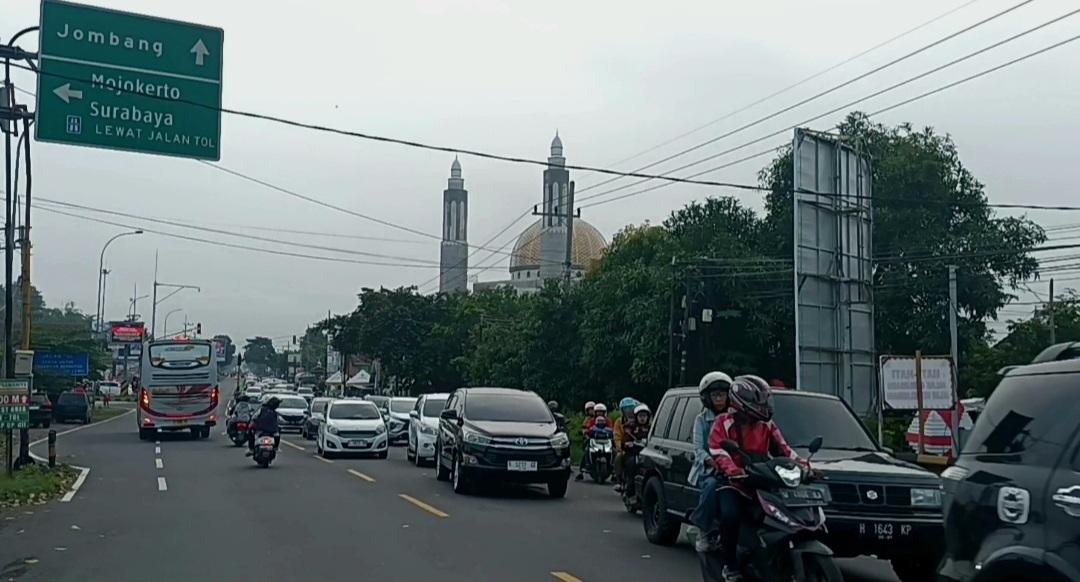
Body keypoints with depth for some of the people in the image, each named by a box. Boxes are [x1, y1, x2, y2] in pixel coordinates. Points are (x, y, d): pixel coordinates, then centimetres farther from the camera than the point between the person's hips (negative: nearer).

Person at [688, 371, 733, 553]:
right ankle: (705, 533, -24)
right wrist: (710, 460, -22)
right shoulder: (702, 419, 12)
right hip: (707, 470, -2)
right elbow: (698, 449, 0)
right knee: (711, 485, -35)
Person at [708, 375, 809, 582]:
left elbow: (782, 449, 13)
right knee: (730, 515, -33)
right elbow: (717, 450, -16)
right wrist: (733, 470, -34)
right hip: (731, 483, -5)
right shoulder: (723, 423, -2)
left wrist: (802, 465, -4)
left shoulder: (767, 425, 14)